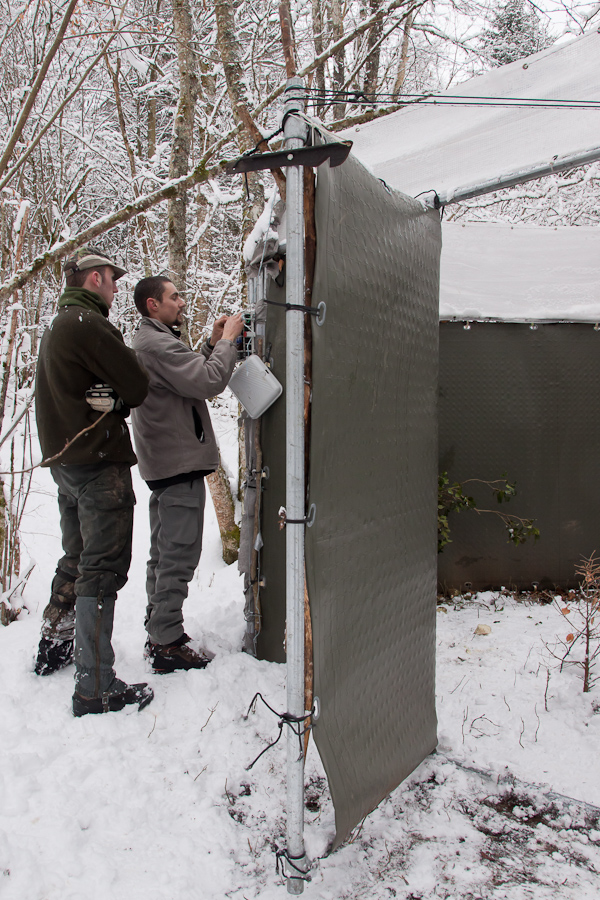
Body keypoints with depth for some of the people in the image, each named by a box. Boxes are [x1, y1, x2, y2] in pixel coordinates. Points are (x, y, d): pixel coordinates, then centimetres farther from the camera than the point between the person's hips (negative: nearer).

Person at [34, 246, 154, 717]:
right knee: (102, 570, -7)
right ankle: (96, 687, -2)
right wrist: (114, 400, 5)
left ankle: (55, 644, 37)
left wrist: (109, 399, -8)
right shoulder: (89, 325, -15)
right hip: (100, 463, -10)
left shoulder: (55, 328, 18)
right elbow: (138, 388, -15)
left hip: (65, 461, 10)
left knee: (77, 560, 22)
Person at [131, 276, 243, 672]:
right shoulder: (157, 344, -16)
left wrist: (212, 344, 10)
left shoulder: (150, 342, 18)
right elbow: (209, 381, -25)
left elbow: (190, 376, 18)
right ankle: (168, 644, 3)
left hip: (165, 462, 11)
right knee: (179, 555, -5)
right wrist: (226, 340, -11)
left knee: (165, 555, 17)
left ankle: (159, 632, 27)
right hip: (180, 464, -11)